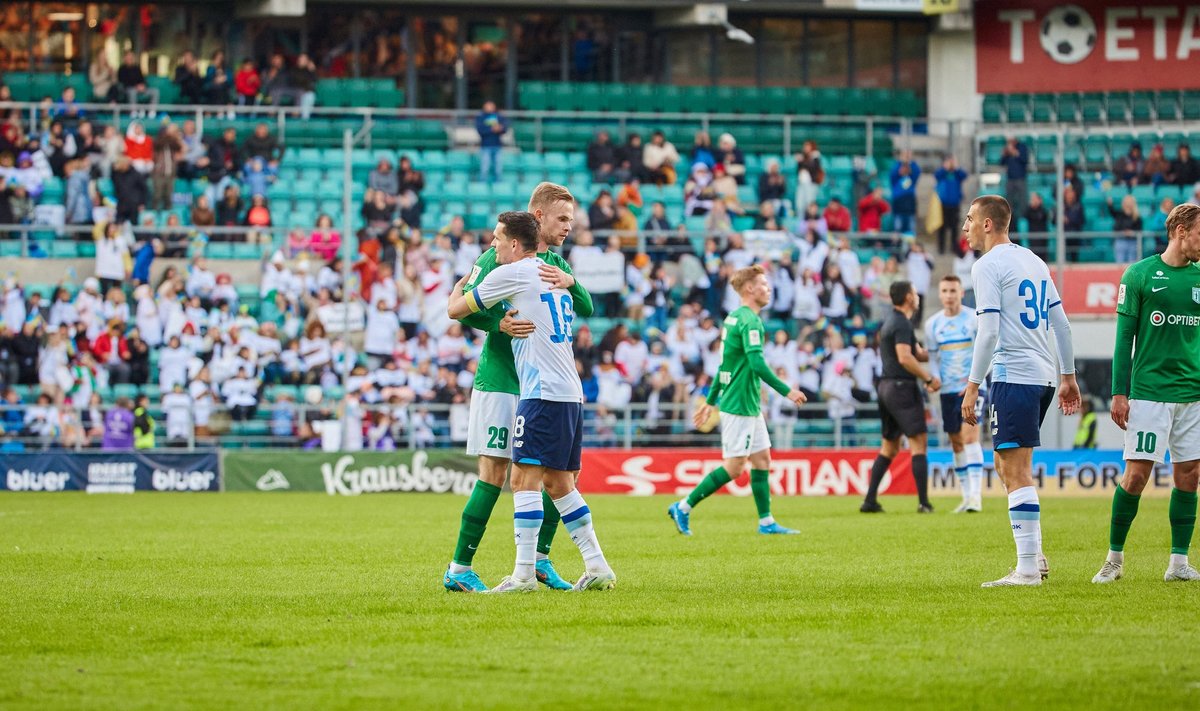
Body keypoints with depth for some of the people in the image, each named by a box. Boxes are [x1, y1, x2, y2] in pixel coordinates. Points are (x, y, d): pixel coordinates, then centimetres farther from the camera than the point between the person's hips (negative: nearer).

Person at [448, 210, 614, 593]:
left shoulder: (511, 274, -5)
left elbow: (456, 310, 4)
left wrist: (459, 286, 26)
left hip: (543, 393, -9)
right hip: (572, 393, 9)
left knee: (525, 479, -9)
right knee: (558, 483, 12)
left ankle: (524, 573, -15)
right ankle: (597, 567, 10)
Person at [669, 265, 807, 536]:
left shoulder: (734, 318, 14)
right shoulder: (749, 321, -16)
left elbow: (725, 364, 20)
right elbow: (757, 364, -25)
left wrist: (710, 401, 23)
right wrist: (787, 391, -21)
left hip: (749, 406, 10)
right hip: (740, 405, -10)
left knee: (762, 458, 10)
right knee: (734, 467, -7)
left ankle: (766, 521, 11)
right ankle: (684, 507, -2)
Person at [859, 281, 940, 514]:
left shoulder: (892, 321, 18)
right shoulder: (902, 324, -12)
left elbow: (918, 353, 21)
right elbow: (904, 358, -23)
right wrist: (929, 379, -19)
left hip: (887, 387, 10)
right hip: (902, 387, -10)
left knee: (889, 446, 13)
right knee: (918, 442, -8)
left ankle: (870, 500, 9)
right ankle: (923, 502, -12)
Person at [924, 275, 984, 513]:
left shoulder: (974, 319, -4)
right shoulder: (933, 324, 7)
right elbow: (932, 357, 12)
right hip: (948, 391, 5)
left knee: (970, 436, -17)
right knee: (956, 444, 7)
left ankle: (976, 494, -20)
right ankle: (966, 496, 14)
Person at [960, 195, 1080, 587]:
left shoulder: (988, 265, -7)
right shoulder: (1032, 260, 17)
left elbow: (989, 332, -15)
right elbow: (1061, 324, 18)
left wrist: (973, 385, -13)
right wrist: (1068, 377, 22)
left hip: (1013, 375, -9)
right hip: (1043, 374, 9)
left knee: (1017, 471, -9)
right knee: (1006, 464, 17)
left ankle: (1028, 567, -12)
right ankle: (1034, 556, 14)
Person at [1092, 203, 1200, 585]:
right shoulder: (1140, 275, -2)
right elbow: (1124, 337, -1)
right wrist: (1119, 393, -6)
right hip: (1149, 392, -4)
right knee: (1137, 473, -7)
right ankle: (1115, 557, 6)